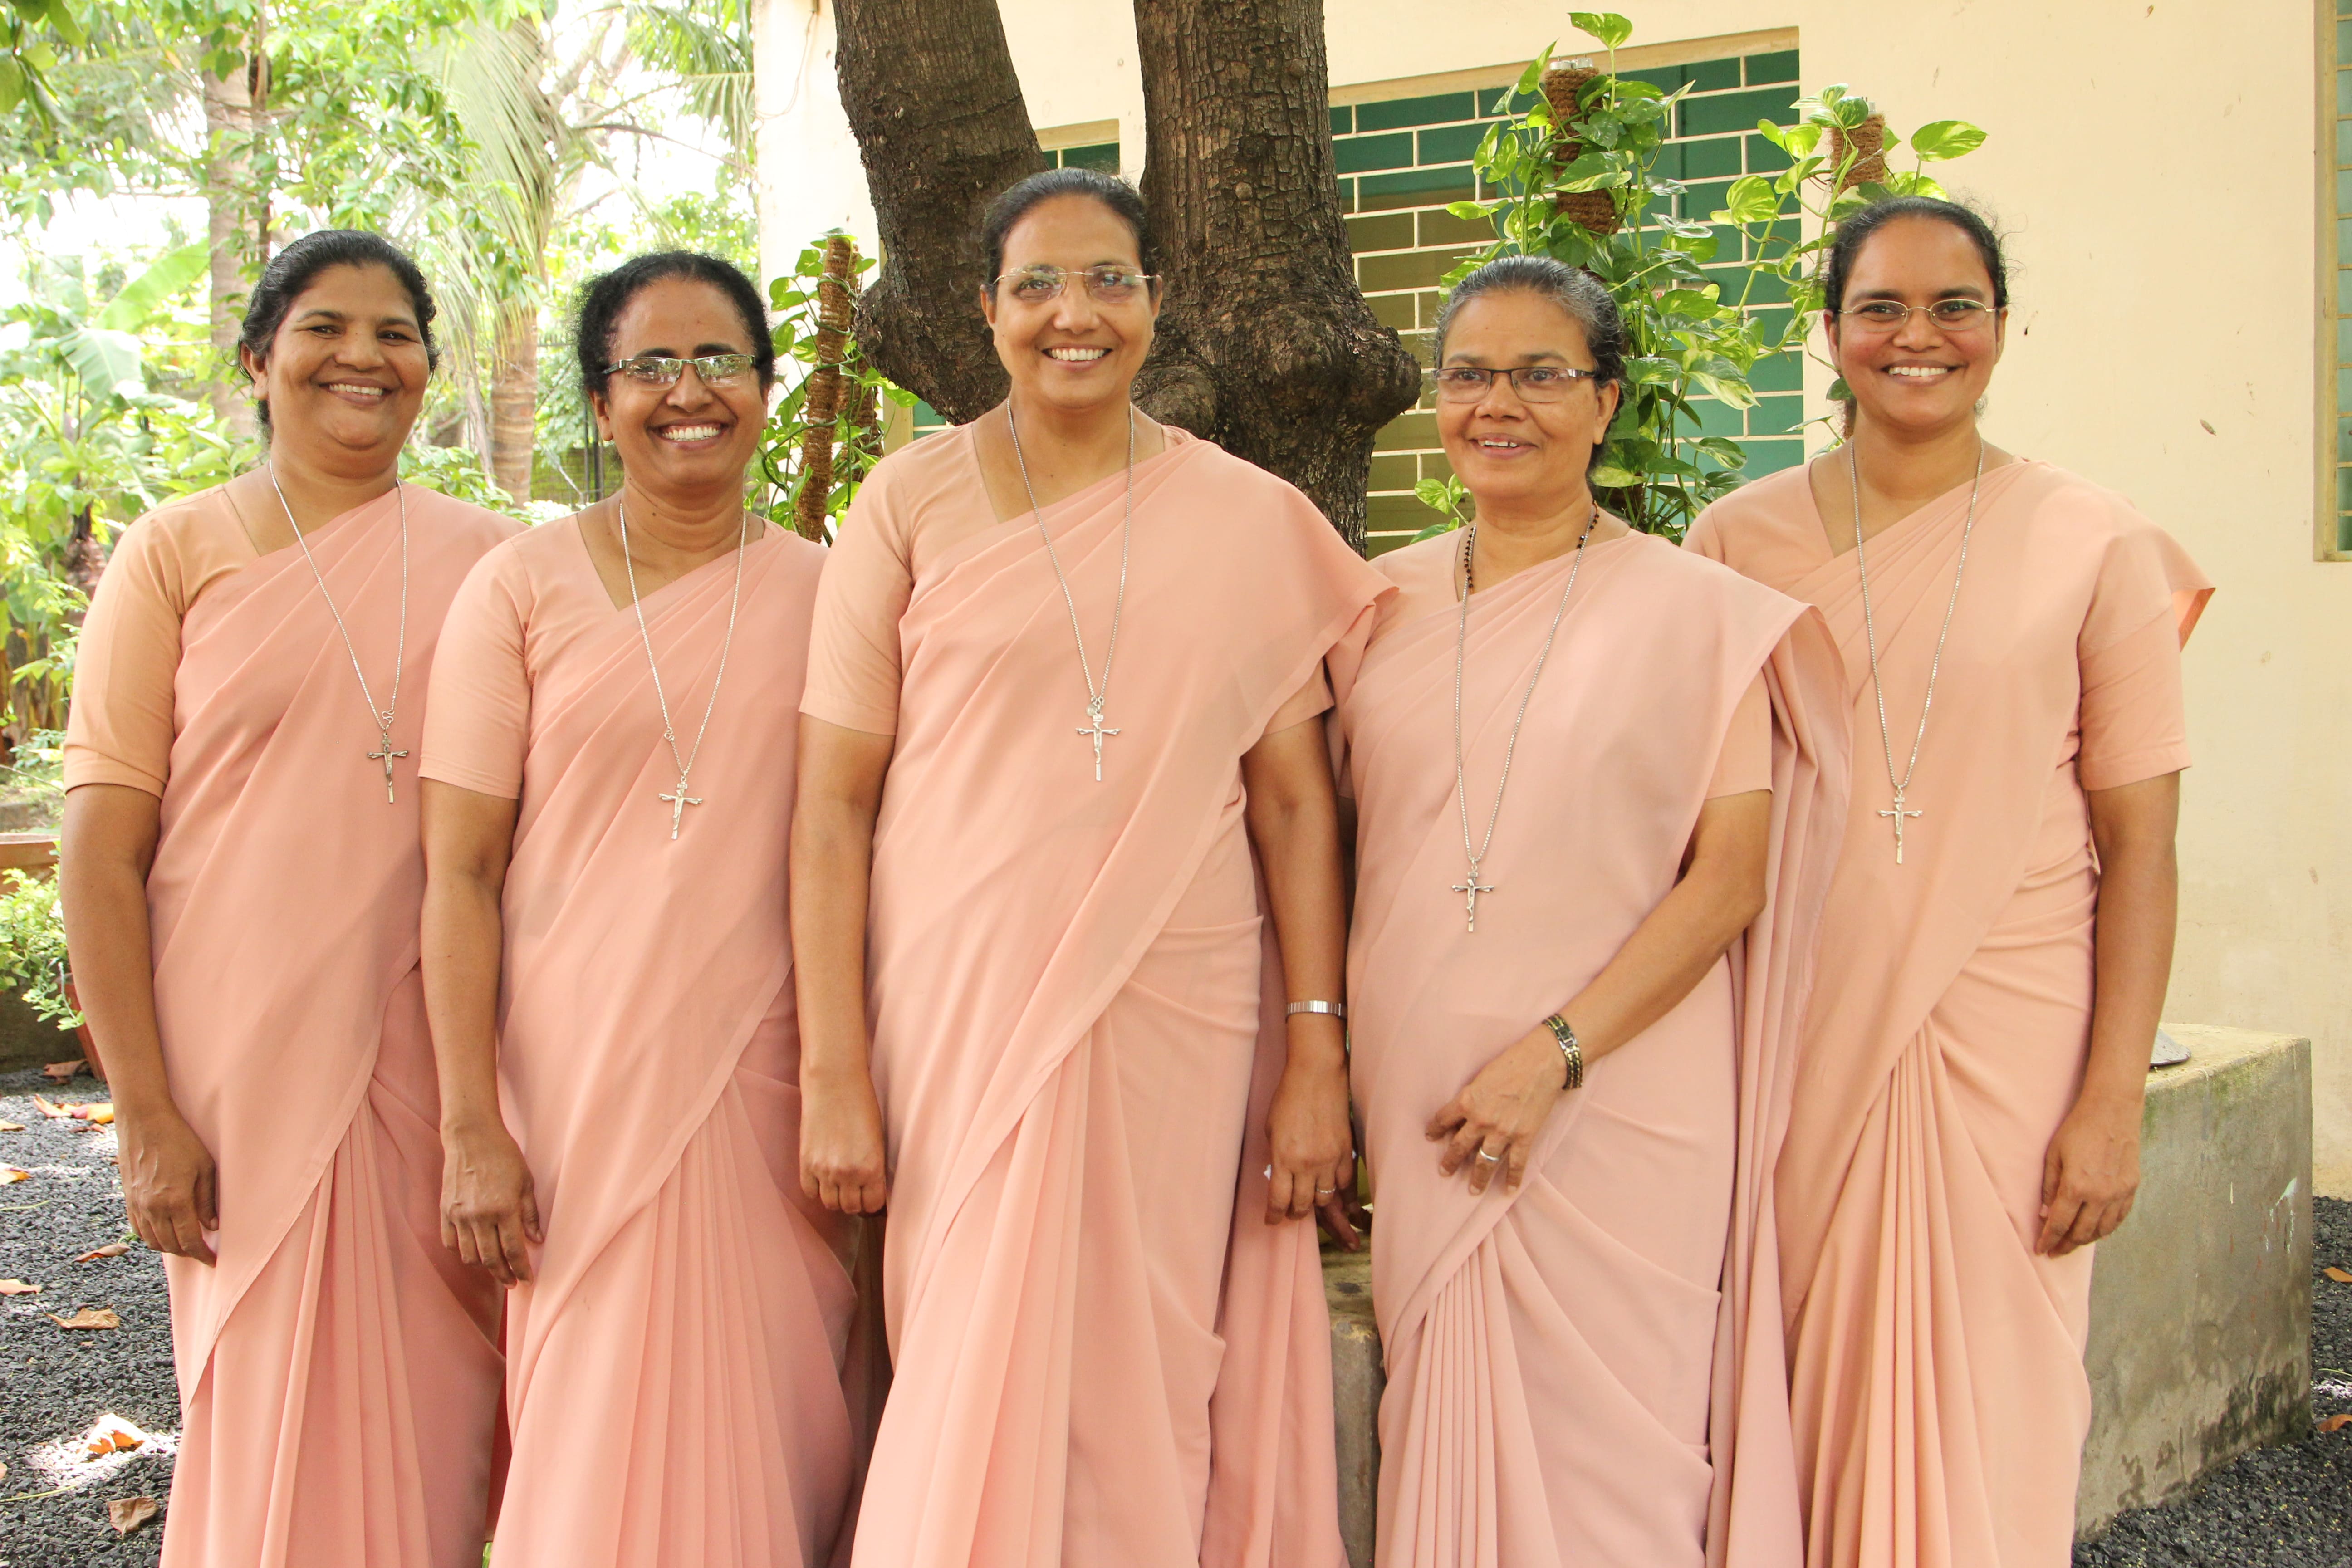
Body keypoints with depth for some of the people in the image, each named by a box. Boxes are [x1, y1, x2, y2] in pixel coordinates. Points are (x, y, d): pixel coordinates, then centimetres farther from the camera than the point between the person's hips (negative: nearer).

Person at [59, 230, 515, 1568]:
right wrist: (146, 1115, -8)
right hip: (250, 1051, -2)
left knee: (439, 1408, 8)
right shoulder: (182, 550, 1)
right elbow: (102, 852, -2)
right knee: (284, 1422, 6)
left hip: (443, 1051, 2)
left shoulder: (485, 558, 7)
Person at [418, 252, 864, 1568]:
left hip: (770, 1082, 2)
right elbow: (460, 872, -2)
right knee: (605, 1446, 4)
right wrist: (472, 1127, -8)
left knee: (771, 1436, 6)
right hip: (582, 1083, -1)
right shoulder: (523, 589, 0)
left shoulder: (822, 593, 6)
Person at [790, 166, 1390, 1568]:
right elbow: (835, 798, 0)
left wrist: (1318, 1058, -1)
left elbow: (1294, 797, 6)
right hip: (962, 1015, 0)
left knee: (1145, 1388, 6)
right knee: (974, 1392, 5)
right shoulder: (914, 502, 3)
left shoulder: (1251, 520, 6)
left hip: (1179, 1019, 1)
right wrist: (834, 1075, -5)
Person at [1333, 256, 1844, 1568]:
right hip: (1421, 1103, 3)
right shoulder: (1384, 607, 10)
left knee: (1602, 1457, -1)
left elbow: (1731, 879, -6)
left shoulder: (1695, 610, -1)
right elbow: (1328, 842, 16)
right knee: (1448, 1436, 7)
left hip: (1621, 1102, -3)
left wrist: (1556, 1053, -16)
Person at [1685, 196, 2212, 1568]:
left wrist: (2116, 1099, -6)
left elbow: (2138, 843, 0)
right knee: (1806, 1402, 7)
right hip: (1800, 1035, 1)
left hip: (2009, 1038, -1)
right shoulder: (1741, 540, 3)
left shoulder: (2095, 545, 0)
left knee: (1986, 1416, 5)